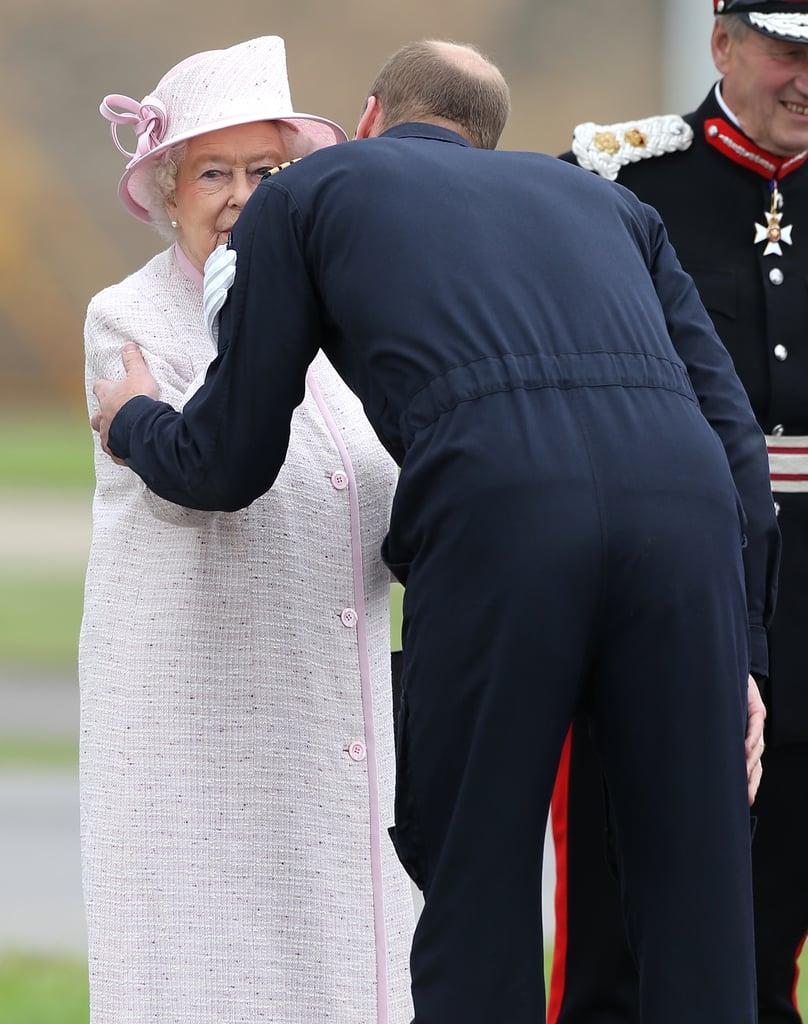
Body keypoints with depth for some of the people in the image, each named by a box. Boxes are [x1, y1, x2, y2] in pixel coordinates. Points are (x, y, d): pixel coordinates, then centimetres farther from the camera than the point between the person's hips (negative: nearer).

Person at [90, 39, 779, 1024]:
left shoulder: (305, 193, 27)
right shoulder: (602, 201, 35)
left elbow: (229, 466, 27)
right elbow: (735, 436, 25)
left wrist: (134, 424, 48)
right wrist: (739, 659, 26)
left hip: (495, 508, -3)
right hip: (685, 500, 3)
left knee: (476, 902, 11)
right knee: (695, 910, 9)